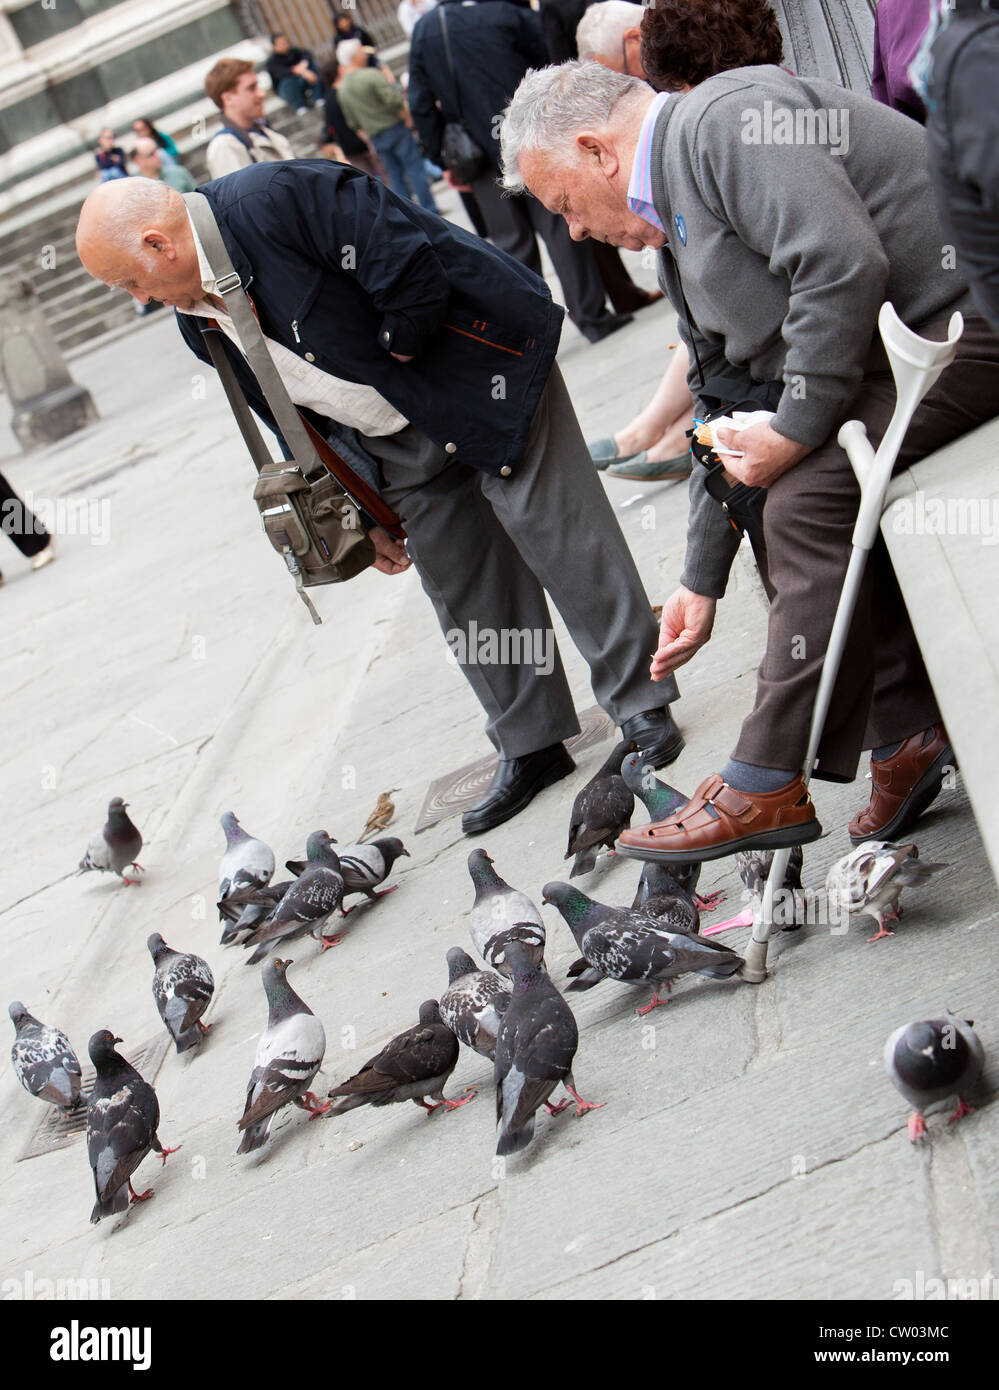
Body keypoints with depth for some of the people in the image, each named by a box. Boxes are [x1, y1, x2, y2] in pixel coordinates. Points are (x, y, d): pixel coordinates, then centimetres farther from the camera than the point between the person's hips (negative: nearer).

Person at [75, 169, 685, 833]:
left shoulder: (267, 200, -26)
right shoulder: (197, 318, 1)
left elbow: (410, 265, -30)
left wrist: (396, 355, -14)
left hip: (479, 377, -8)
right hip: (394, 445, 8)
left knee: (551, 526, -5)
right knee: (458, 582, 9)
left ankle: (643, 704, 8)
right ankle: (531, 747, 20)